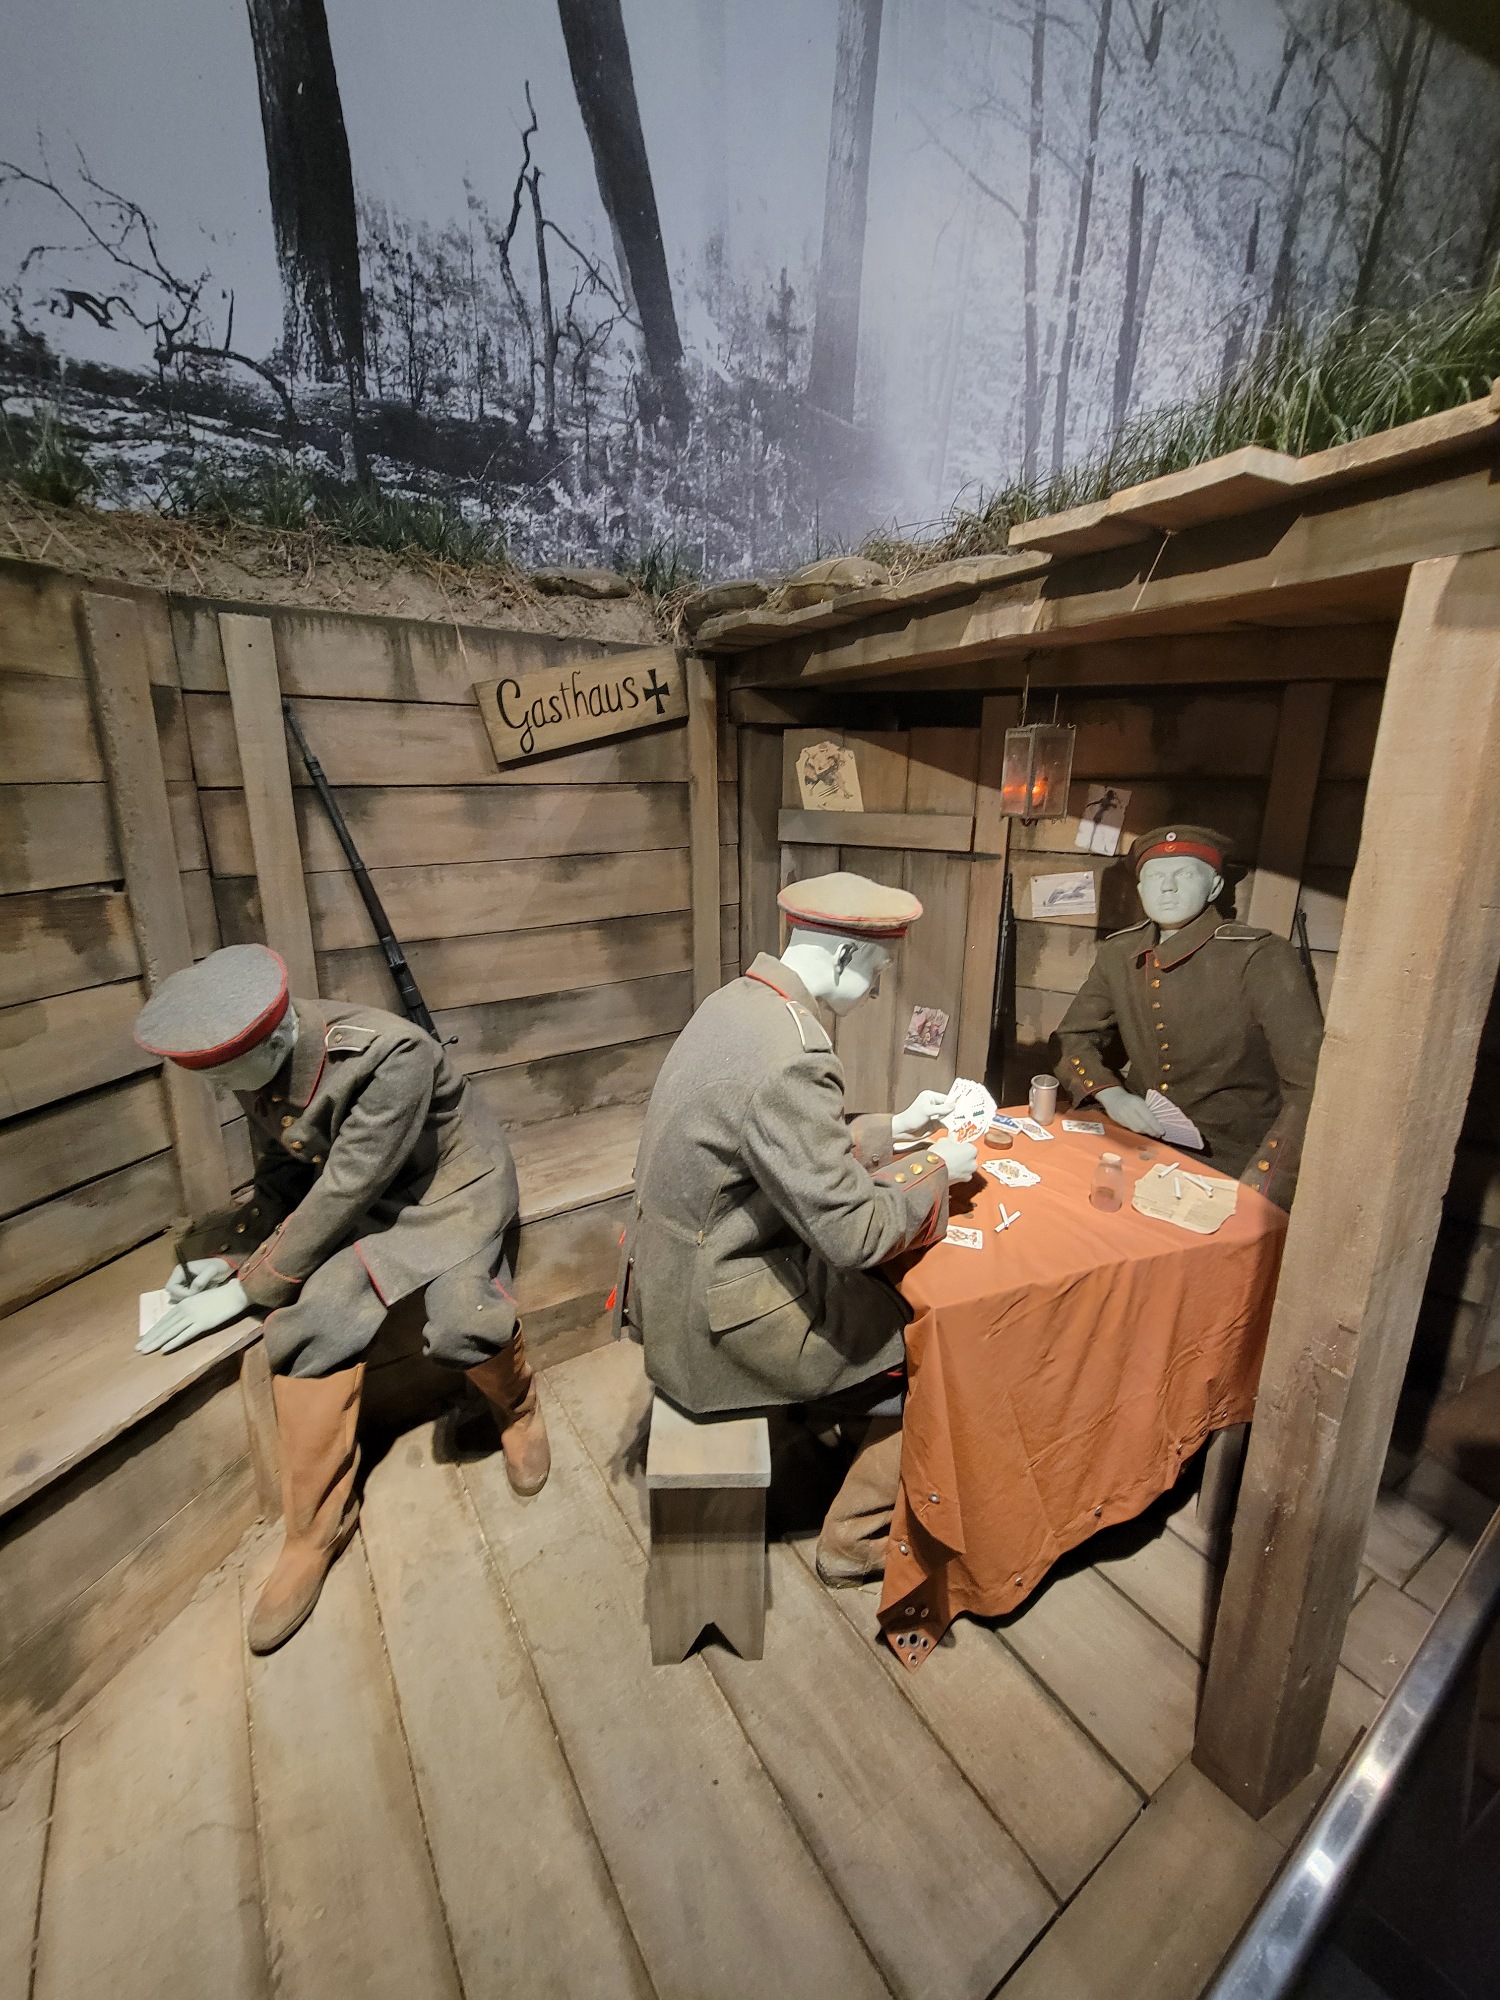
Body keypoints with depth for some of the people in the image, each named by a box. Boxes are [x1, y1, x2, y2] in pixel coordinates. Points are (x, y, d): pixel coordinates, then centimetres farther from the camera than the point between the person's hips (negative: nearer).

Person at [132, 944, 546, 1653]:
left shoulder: (393, 1054, -33)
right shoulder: (261, 1063, -10)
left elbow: (343, 1193, -27)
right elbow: (282, 1182, 6)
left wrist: (247, 1289, -18)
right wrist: (230, 1256, -7)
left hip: (452, 1192, -6)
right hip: (355, 1203, 6)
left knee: (461, 1322, -29)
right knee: (312, 1315, -17)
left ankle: (516, 1405, 8)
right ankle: (315, 1528, 3)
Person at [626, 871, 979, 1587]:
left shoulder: (740, 1000, 0)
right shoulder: (791, 1056, -30)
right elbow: (854, 1231, -25)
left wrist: (892, 1128, 13)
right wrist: (938, 1168, -10)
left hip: (679, 1278, 9)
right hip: (719, 1317, -9)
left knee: (881, 1285, 21)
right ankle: (858, 1541, 25)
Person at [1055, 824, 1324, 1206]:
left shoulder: (1262, 958, -13)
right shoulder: (1117, 954, 1)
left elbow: (1309, 1085, -16)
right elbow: (1075, 1038, 10)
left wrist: (1256, 1198, -25)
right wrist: (1111, 1095, -10)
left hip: (1232, 1164, -4)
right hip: (1140, 1145, 4)